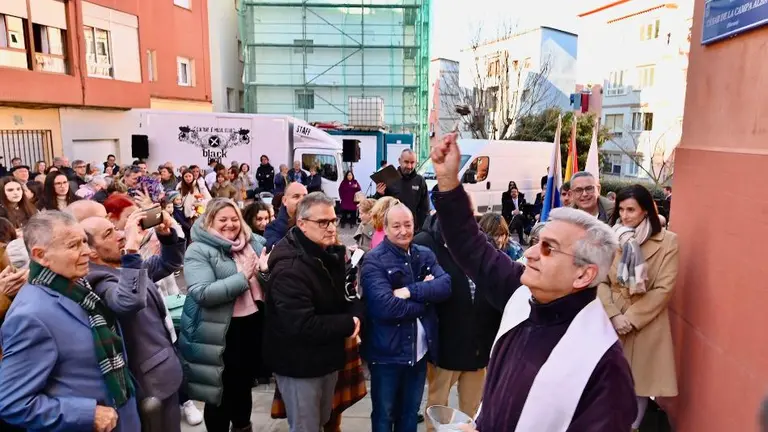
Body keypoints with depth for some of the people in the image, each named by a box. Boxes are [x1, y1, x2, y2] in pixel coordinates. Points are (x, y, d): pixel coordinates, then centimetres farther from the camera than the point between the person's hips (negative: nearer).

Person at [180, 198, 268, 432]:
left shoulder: (254, 242, 4)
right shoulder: (199, 250, -13)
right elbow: (201, 293, -26)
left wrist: (268, 268, -11)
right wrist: (243, 276, -26)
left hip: (254, 323, 6)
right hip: (221, 332, -6)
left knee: (245, 383, 25)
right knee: (222, 390, 10)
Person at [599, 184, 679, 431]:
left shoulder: (667, 241, -7)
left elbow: (664, 288, -10)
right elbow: (601, 281, -2)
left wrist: (631, 318, -13)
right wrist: (614, 315, -14)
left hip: (646, 322, -1)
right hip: (611, 320, 2)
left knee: (640, 379, 10)